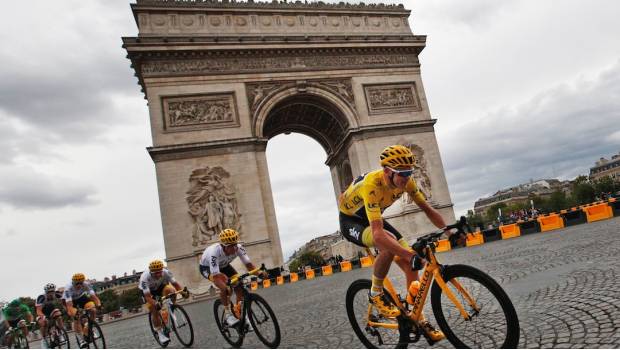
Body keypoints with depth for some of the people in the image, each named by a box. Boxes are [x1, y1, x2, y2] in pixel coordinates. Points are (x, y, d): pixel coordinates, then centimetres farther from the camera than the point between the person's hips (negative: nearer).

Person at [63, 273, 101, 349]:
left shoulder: (86, 284, -30)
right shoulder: (68, 288, -36)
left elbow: (93, 295, -36)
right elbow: (69, 303, -42)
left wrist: (98, 304, -52)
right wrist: (71, 312, -57)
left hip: (81, 297, 2)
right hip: (69, 300, -2)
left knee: (93, 310, -21)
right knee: (76, 318, -22)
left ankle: (88, 330, -2)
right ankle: (81, 340, -13)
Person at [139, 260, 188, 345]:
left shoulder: (166, 272, -32)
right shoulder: (145, 278, -38)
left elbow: (175, 284, -26)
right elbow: (147, 296, -40)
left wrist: (183, 292, -43)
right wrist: (155, 304, -58)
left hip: (160, 286, 2)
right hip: (147, 291, -2)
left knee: (171, 290, -29)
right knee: (154, 311, -18)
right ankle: (160, 333, -1)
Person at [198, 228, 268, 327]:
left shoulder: (238, 248, -29)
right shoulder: (214, 252, -42)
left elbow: (248, 264, -29)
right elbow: (216, 276, -46)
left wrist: (259, 272, -49)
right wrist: (226, 287, -64)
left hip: (223, 265, 5)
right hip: (207, 267, -5)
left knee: (239, 285, -15)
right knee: (224, 288, -29)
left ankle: (239, 313, 3)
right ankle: (228, 314, -8)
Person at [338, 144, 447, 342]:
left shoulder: (405, 180, -18)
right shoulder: (372, 185, -39)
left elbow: (427, 209, -5)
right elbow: (378, 233, -47)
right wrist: (412, 255, -54)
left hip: (372, 218, 6)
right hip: (350, 221, -6)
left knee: (410, 264, -8)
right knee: (389, 242, -36)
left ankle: (420, 321, 3)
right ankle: (376, 294, -13)